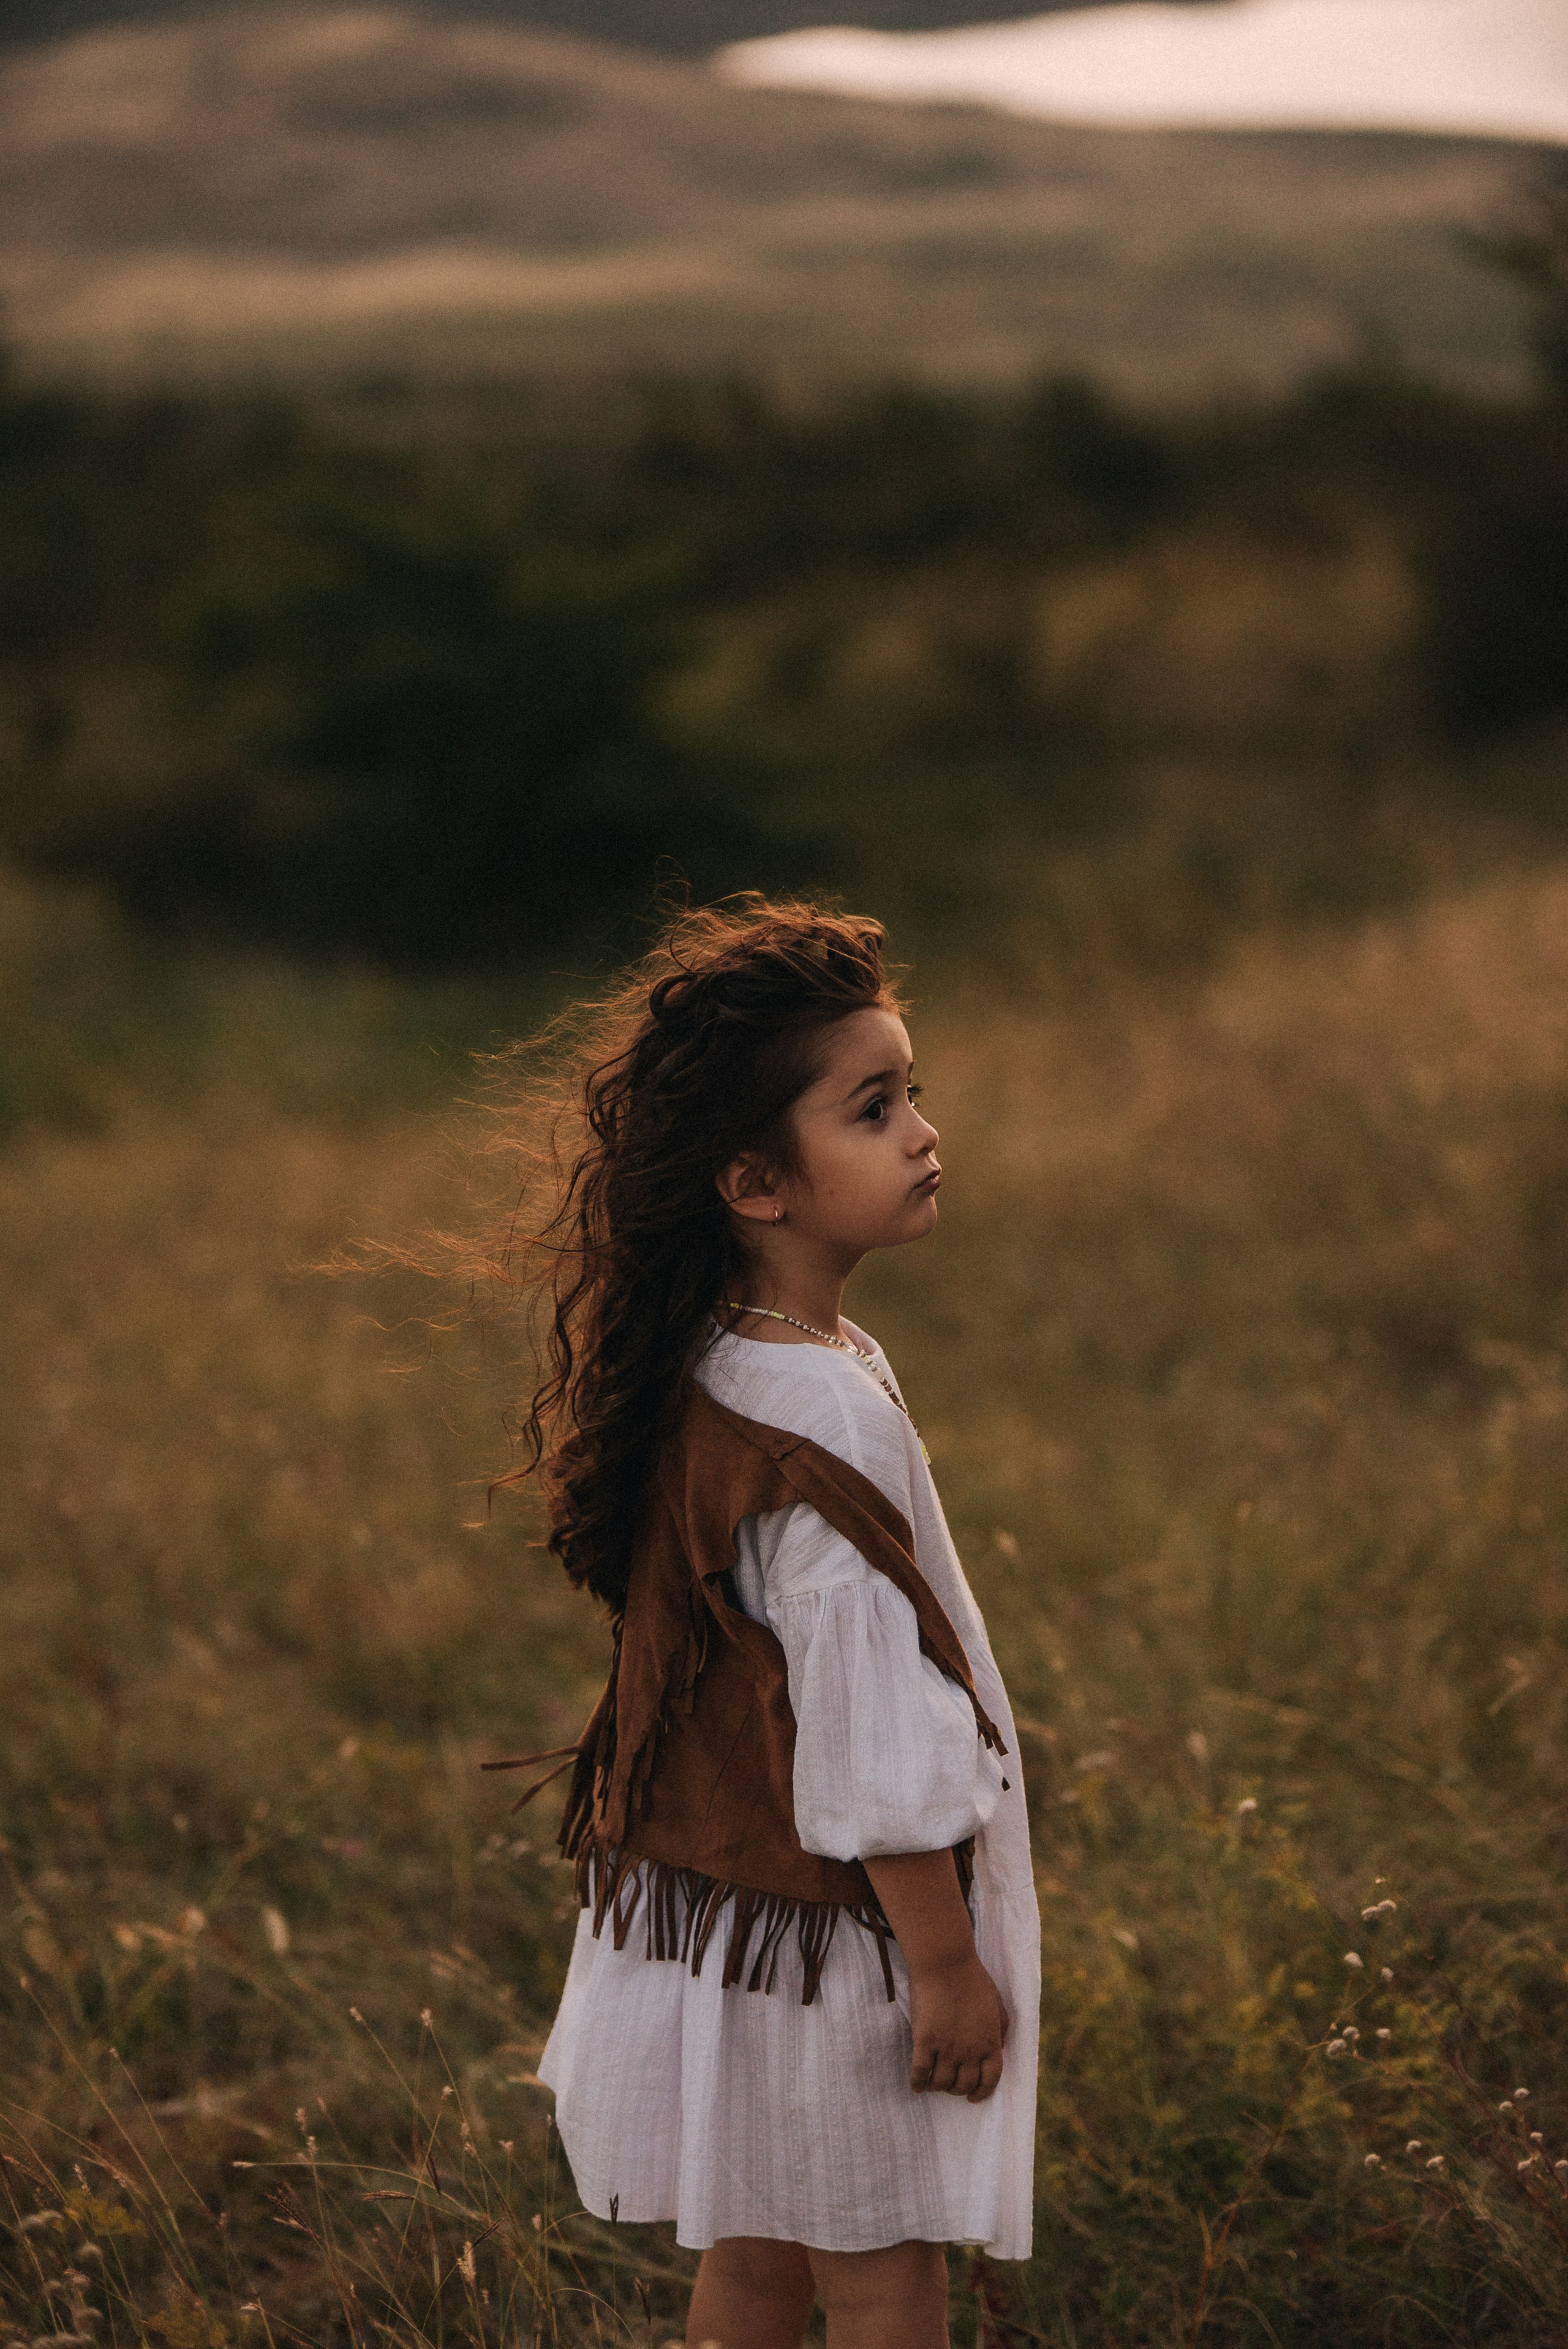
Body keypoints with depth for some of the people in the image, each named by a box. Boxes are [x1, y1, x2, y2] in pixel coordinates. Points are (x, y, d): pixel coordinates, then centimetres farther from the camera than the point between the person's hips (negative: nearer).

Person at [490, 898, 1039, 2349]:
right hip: (822, 1941, -8)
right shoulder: (823, 1424, -28)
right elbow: (875, 1745, -25)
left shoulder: (714, 1368, 1)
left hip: (716, 1902, 8)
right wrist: (946, 1960, -15)